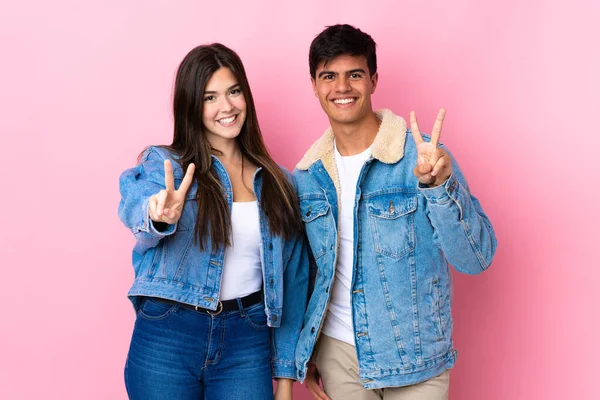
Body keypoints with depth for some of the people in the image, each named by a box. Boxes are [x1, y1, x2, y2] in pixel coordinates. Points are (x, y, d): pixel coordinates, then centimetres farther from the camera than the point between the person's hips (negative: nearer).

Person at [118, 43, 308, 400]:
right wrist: (160, 216, -46)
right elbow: (136, 207, -22)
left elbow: (291, 282, 8)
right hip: (166, 339, -1)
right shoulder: (162, 164, 0)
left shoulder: (277, 182, 7)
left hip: (247, 344, 2)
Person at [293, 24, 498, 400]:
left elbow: (477, 258, -18)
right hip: (336, 351, 3)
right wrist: (305, 353, 11)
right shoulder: (308, 173, 0)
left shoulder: (420, 155, -13)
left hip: (414, 359, -3)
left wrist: (439, 184, -33)